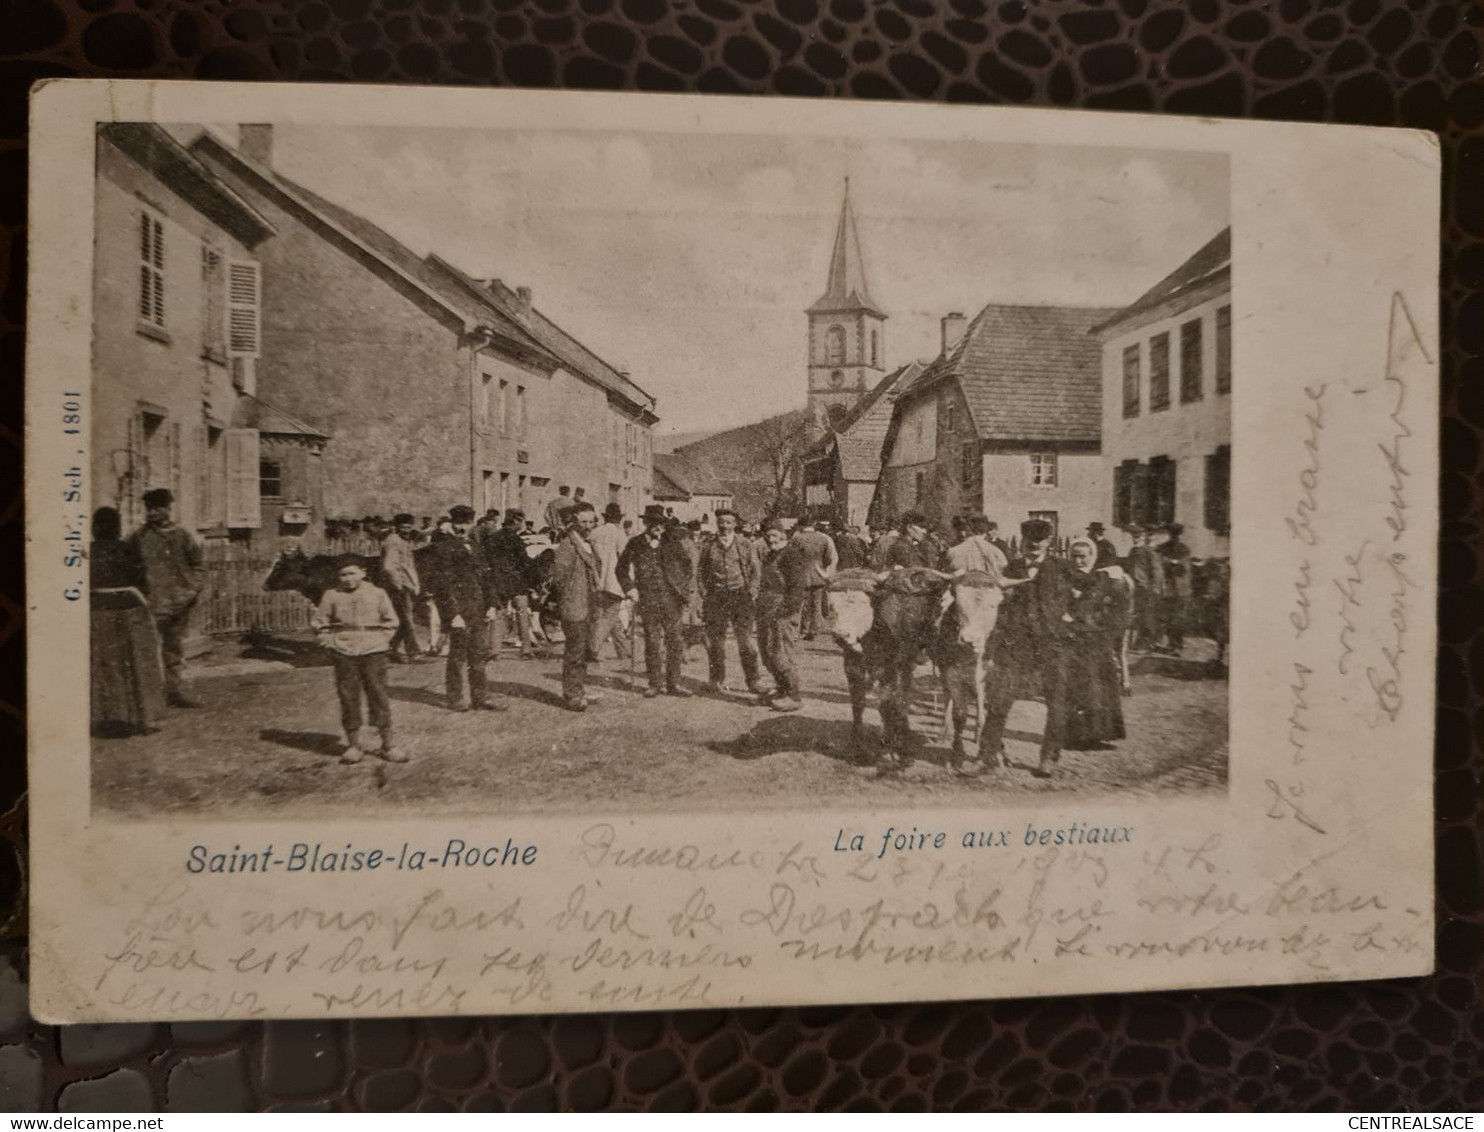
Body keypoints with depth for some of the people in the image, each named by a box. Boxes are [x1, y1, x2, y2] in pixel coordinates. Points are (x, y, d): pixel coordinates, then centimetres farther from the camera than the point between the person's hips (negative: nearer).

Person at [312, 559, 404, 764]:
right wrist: (330, 643, 2)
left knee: (379, 695, 0)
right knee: (348, 697, 4)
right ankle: (353, 745, 15)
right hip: (343, 654, 1)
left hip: (373, 652, 0)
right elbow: (319, 623, 11)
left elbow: (391, 621, 11)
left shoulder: (377, 594, 4)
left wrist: (382, 640, 1)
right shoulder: (331, 596, 3)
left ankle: (388, 744, 8)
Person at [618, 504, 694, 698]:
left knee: (675, 640, 0)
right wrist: (630, 588, 2)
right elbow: (622, 568, 12)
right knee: (652, 642, 3)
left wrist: (684, 588, 7)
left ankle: (673, 684, 8)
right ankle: (655, 684, 12)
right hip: (648, 600, -1)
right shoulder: (635, 544, 3)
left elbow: (687, 563, 15)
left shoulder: (671, 544, 5)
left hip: (671, 598, 1)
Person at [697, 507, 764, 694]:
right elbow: (700, 572, 15)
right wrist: (704, 593, 4)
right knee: (715, 640, 2)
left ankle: (752, 680, 7)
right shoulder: (709, 547, 9)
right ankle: (717, 680, 13)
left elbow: (756, 570, 6)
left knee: (746, 640, -2)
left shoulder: (746, 546, 5)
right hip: (716, 596, 1)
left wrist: (751, 593, -3)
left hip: (741, 595, -1)